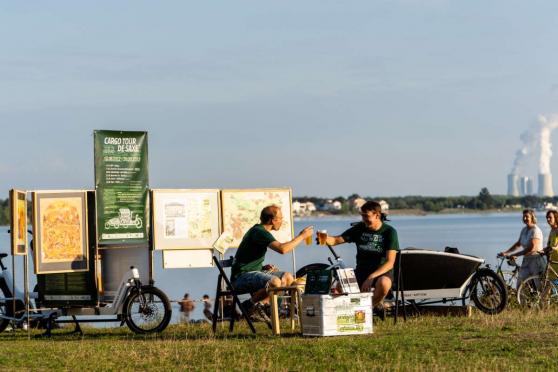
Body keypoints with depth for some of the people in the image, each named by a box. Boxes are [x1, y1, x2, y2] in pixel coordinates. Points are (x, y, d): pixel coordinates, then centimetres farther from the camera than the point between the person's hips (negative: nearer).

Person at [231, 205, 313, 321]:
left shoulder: (261, 231, 17)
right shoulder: (259, 232, -17)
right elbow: (282, 249, -30)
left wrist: (265, 267, 10)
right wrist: (301, 236, -17)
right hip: (242, 276, -11)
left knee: (288, 277, 5)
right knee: (274, 282, -34)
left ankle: (258, 304, -1)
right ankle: (249, 305, -12)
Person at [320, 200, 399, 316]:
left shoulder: (389, 232, -7)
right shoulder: (360, 228, 5)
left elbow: (390, 263, -14)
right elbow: (336, 240, 3)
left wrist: (371, 278, -25)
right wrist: (325, 239, -21)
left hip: (382, 272, -3)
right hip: (361, 271, 3)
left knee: (384, 283, -40)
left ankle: (377, 303, -5)